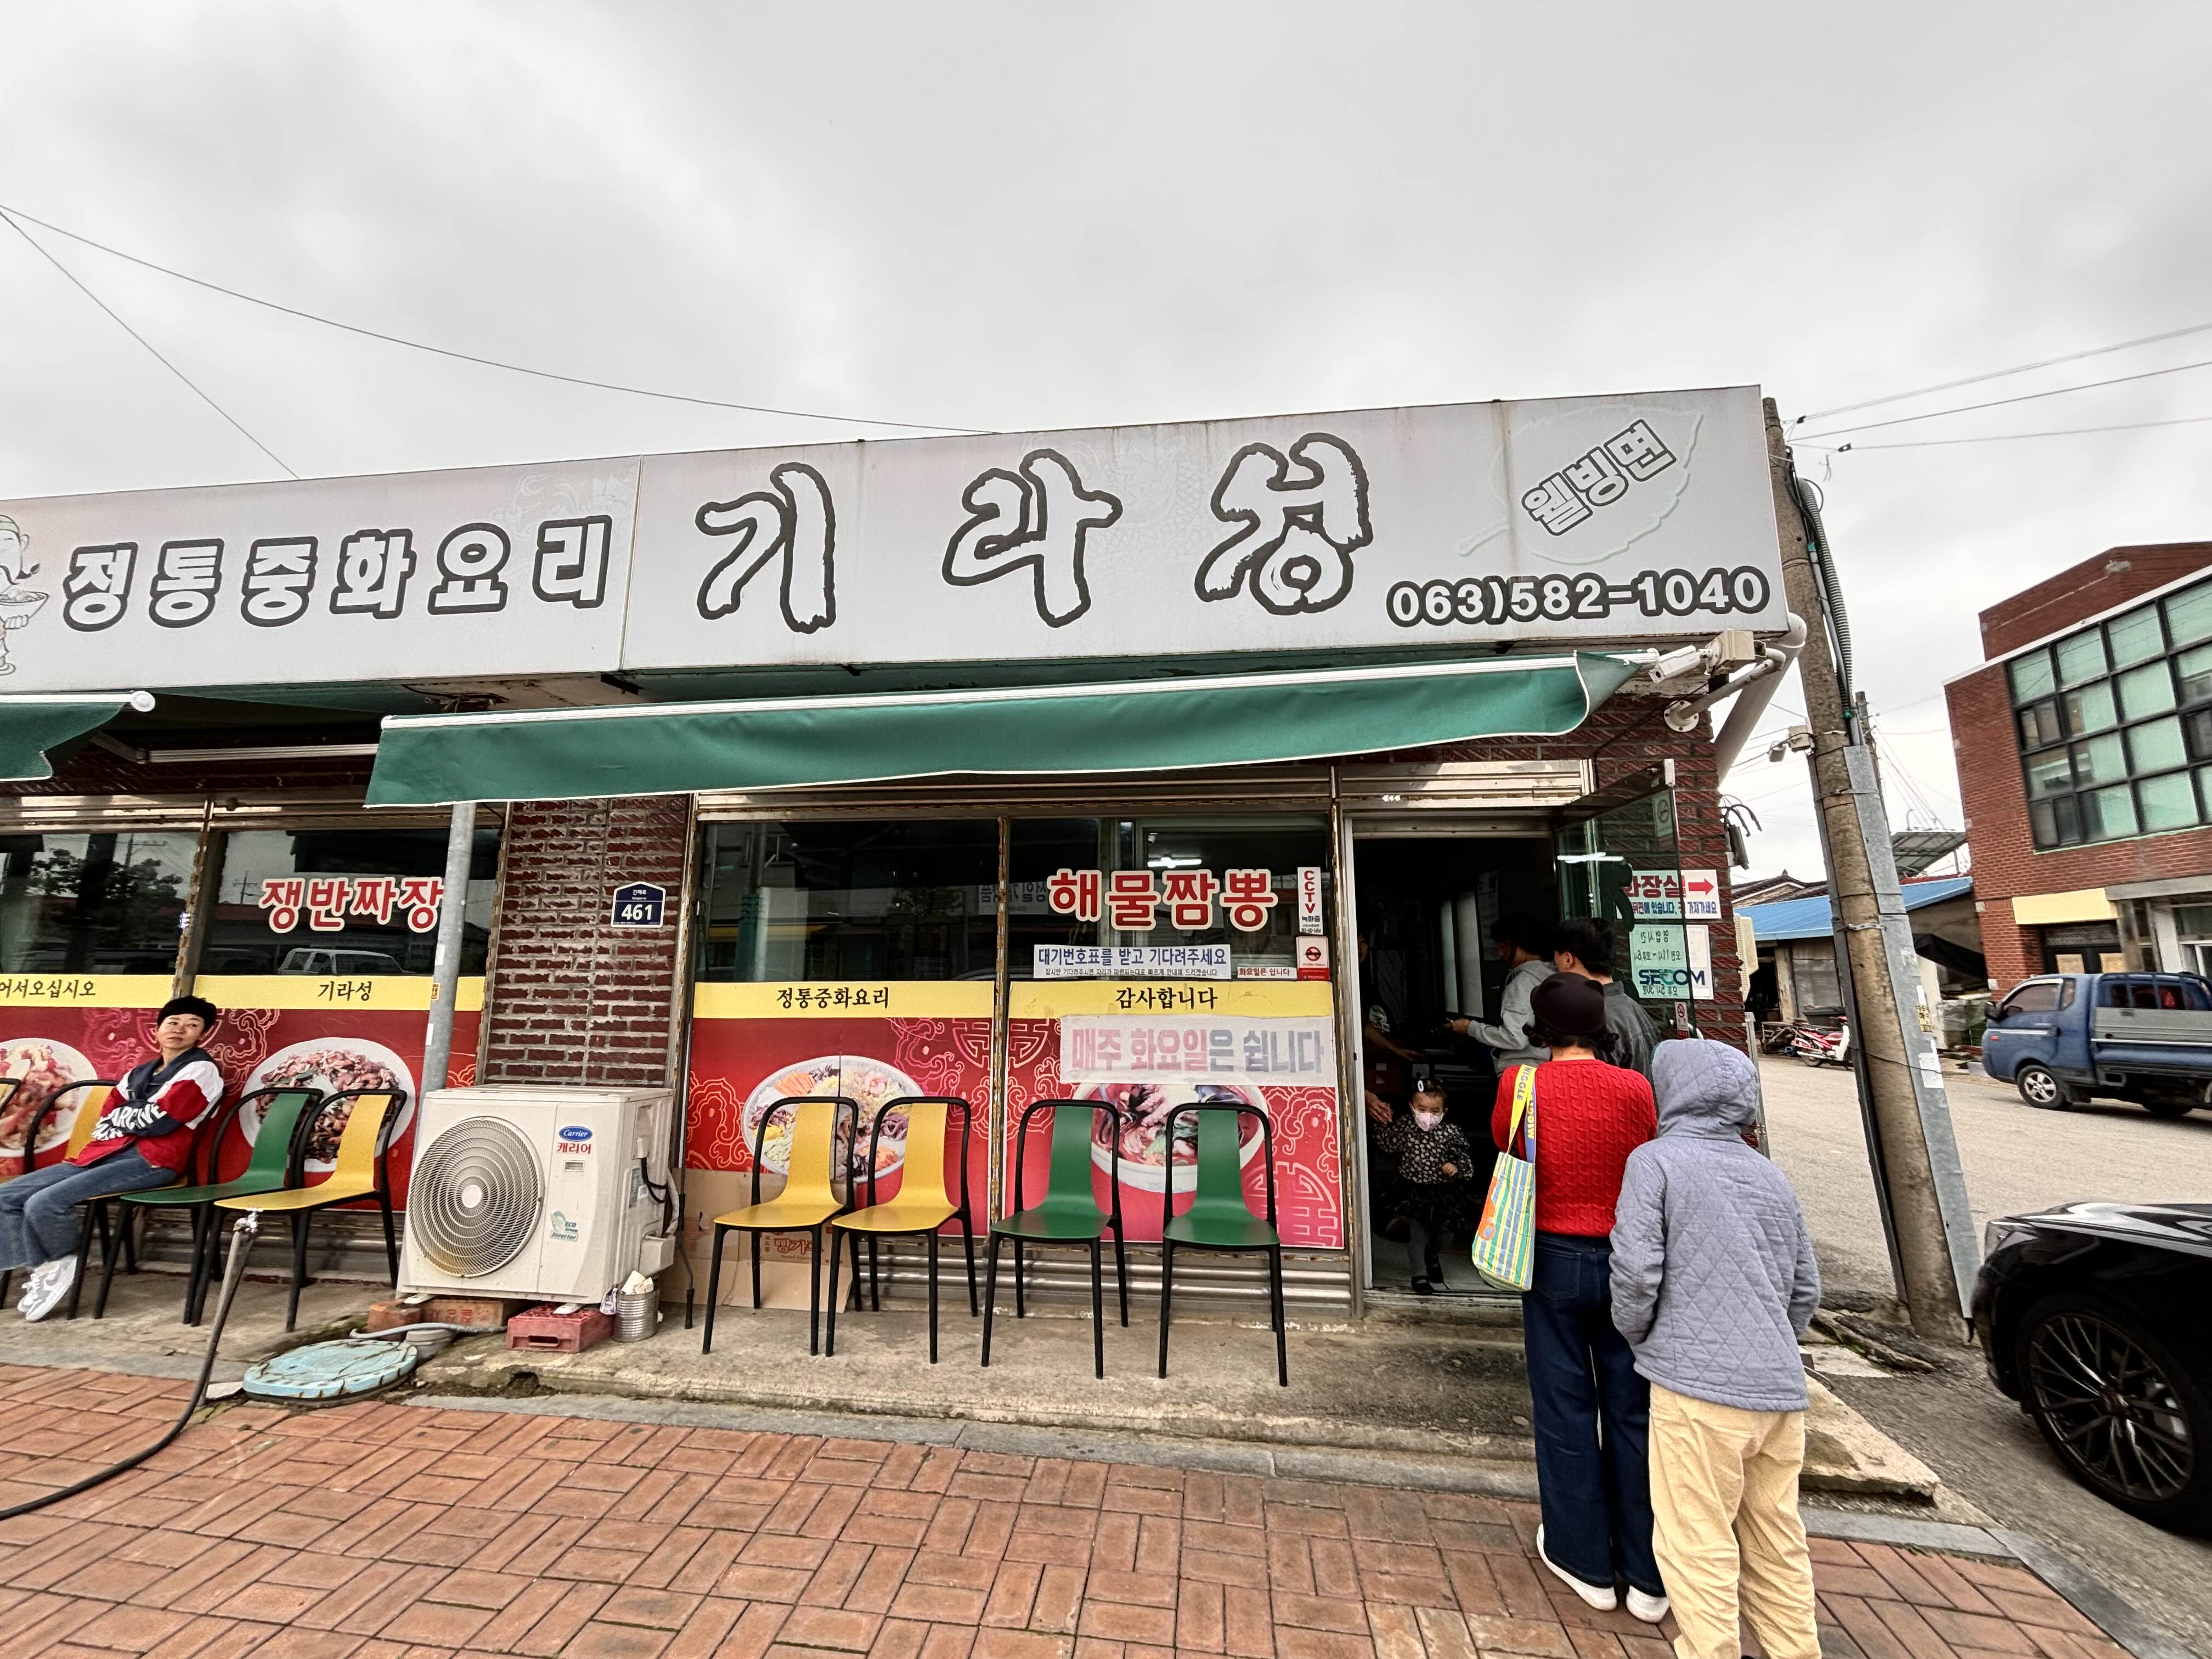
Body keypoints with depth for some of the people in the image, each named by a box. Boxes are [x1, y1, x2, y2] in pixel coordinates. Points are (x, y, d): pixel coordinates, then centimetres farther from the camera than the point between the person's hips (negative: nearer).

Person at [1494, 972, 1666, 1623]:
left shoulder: (1520, 1084, -13)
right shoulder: (1634, 1088, -10)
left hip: (1555, 1258, -1)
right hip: (1623, 1258, 2)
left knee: (1565, 1407, 13)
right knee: (1632, 1409, 14)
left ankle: (1585, 1560, 26)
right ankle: (1647, 1574, 26)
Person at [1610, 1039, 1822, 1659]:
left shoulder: (1656, 1160, -9)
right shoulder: (1771, 1177, 10)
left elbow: (1636, 1270, -14)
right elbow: (1806, 1290, 15)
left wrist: (1636, 1335, 4)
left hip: (1698, 1386, -7)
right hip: (1781, 1388, 7)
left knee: (1699, 1546, 6)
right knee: (1777, 1543, 21)